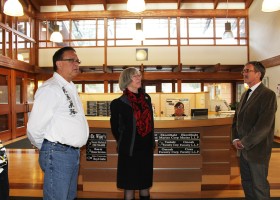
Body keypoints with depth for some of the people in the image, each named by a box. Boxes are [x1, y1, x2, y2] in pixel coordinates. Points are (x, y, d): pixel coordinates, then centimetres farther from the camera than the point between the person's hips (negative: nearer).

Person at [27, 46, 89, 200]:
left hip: (73, 152, 9)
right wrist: (49, 150, -2)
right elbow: (34, 128, -18)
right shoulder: (50, 88, -16)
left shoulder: (70, 88, 13)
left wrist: (74, 150, 14)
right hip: (58, 154, -9)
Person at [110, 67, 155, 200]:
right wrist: (124, 144, 8)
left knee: (145, 184, 17)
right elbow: (115, 128, -1)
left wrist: (151, 142, 13)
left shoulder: (146, 98, 5)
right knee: (129, 186, 8)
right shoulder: (119, 103, -11)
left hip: (147, 149, 5)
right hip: (130, 150, -5)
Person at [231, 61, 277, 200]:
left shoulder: (268, 94, -14)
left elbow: (264, 125, -22)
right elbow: (237, 118, 14)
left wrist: (245, 142, -16)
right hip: (243, 148, 8)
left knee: (259, 186, 7)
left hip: (257, 150, -7)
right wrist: (236, 139, 0)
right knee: (246, 183, 18)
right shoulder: (245, 95, 13)